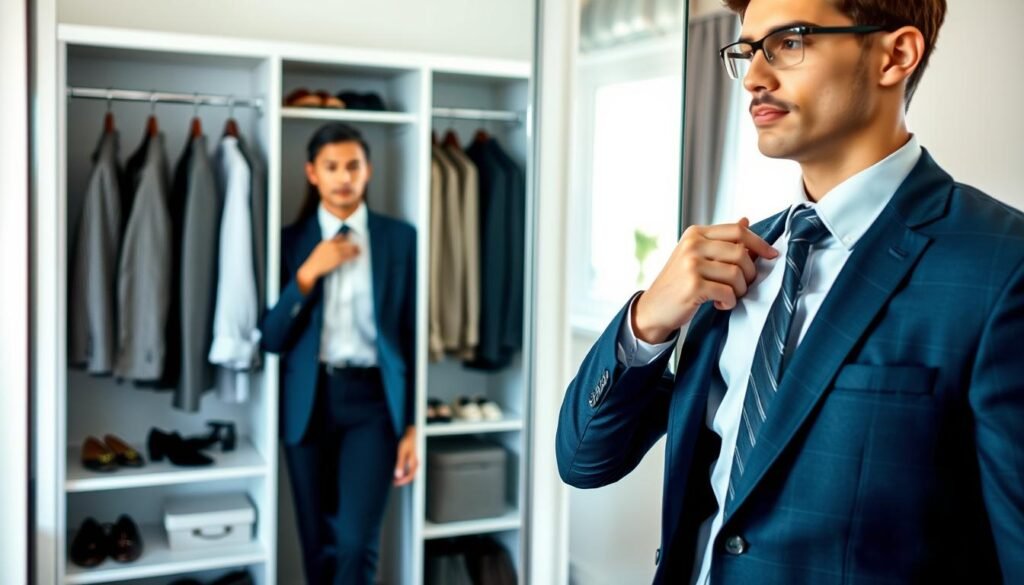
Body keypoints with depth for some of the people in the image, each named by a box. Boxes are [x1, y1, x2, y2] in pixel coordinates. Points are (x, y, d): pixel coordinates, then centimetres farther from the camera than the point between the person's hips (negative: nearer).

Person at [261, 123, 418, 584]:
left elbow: (413, 334, 3)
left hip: (372, 399, -1)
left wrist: (413, 425, 0)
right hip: (309, 400, 2)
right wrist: (308, 274, -14)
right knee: (319, 546, 10)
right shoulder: (291, 240, 3)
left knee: (356, 543, -12)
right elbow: (272, 339, -2)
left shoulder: (400, 238, 2)